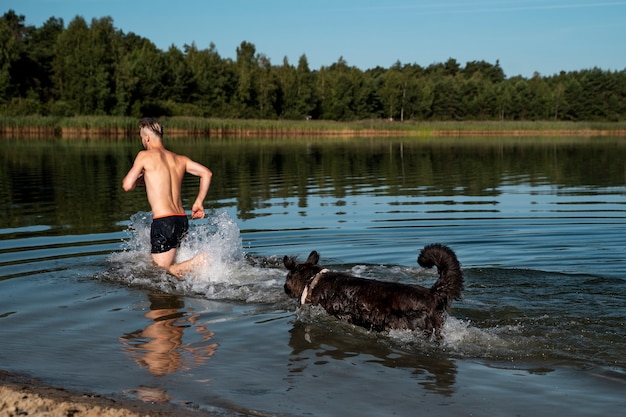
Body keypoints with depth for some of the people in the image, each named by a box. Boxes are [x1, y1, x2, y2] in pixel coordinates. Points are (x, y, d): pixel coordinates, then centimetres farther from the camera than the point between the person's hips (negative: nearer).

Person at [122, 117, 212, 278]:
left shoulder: (145, 156, -2)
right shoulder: (180, 159, 14)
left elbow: (127, 185, -4)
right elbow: (206, 173, 6)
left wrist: (139, 180, 18)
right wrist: (199, 202, 11)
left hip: (163, 222, -7)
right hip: (182, 220, 7)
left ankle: (201, 261, -25)